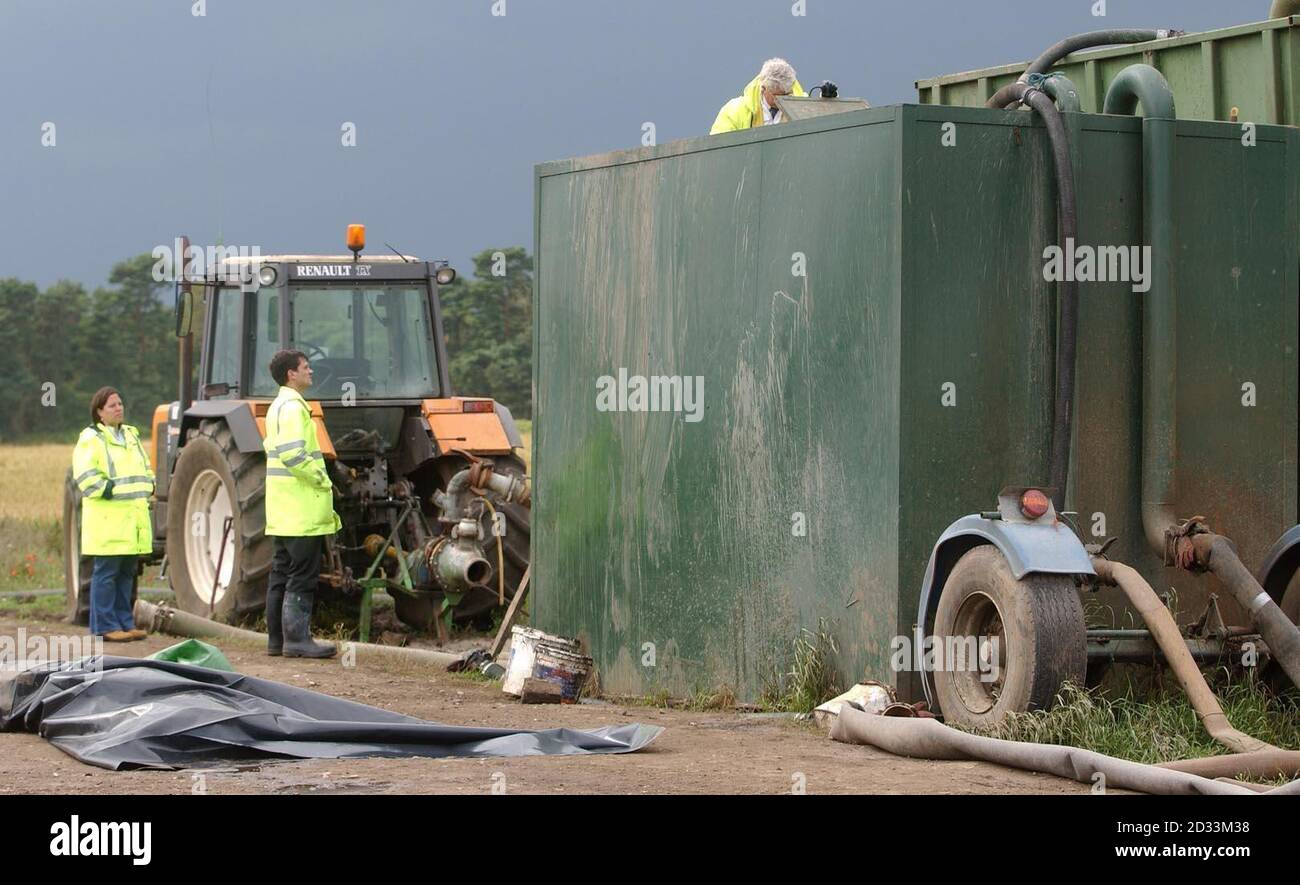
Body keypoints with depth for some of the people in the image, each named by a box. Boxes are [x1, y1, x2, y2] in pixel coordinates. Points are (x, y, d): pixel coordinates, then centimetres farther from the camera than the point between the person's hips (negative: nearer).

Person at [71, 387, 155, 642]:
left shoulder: (131, 435, 19)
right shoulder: (91, 439, -6)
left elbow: (145, 468, 28)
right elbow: (85, 475, -16)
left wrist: (147, 491, 12)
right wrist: (107, 490, -19)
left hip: (134, 515, 8)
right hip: (107, 518, -8)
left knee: (126, 573, 11)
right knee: (107, 572, -6)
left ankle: (124, 623, 17)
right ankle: (105, 626, -3)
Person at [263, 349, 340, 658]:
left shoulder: (278, 406, 18)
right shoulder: (292, 406, -14)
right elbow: (293, 454, -25)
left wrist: (318, 480, 18)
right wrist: (322, 481, -14)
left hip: (284, 511, 10)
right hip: (302, 510, -10)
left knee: (282, 572, 12)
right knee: (303, 575, -8)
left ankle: (277, 638, 16)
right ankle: (297, 639, -9)